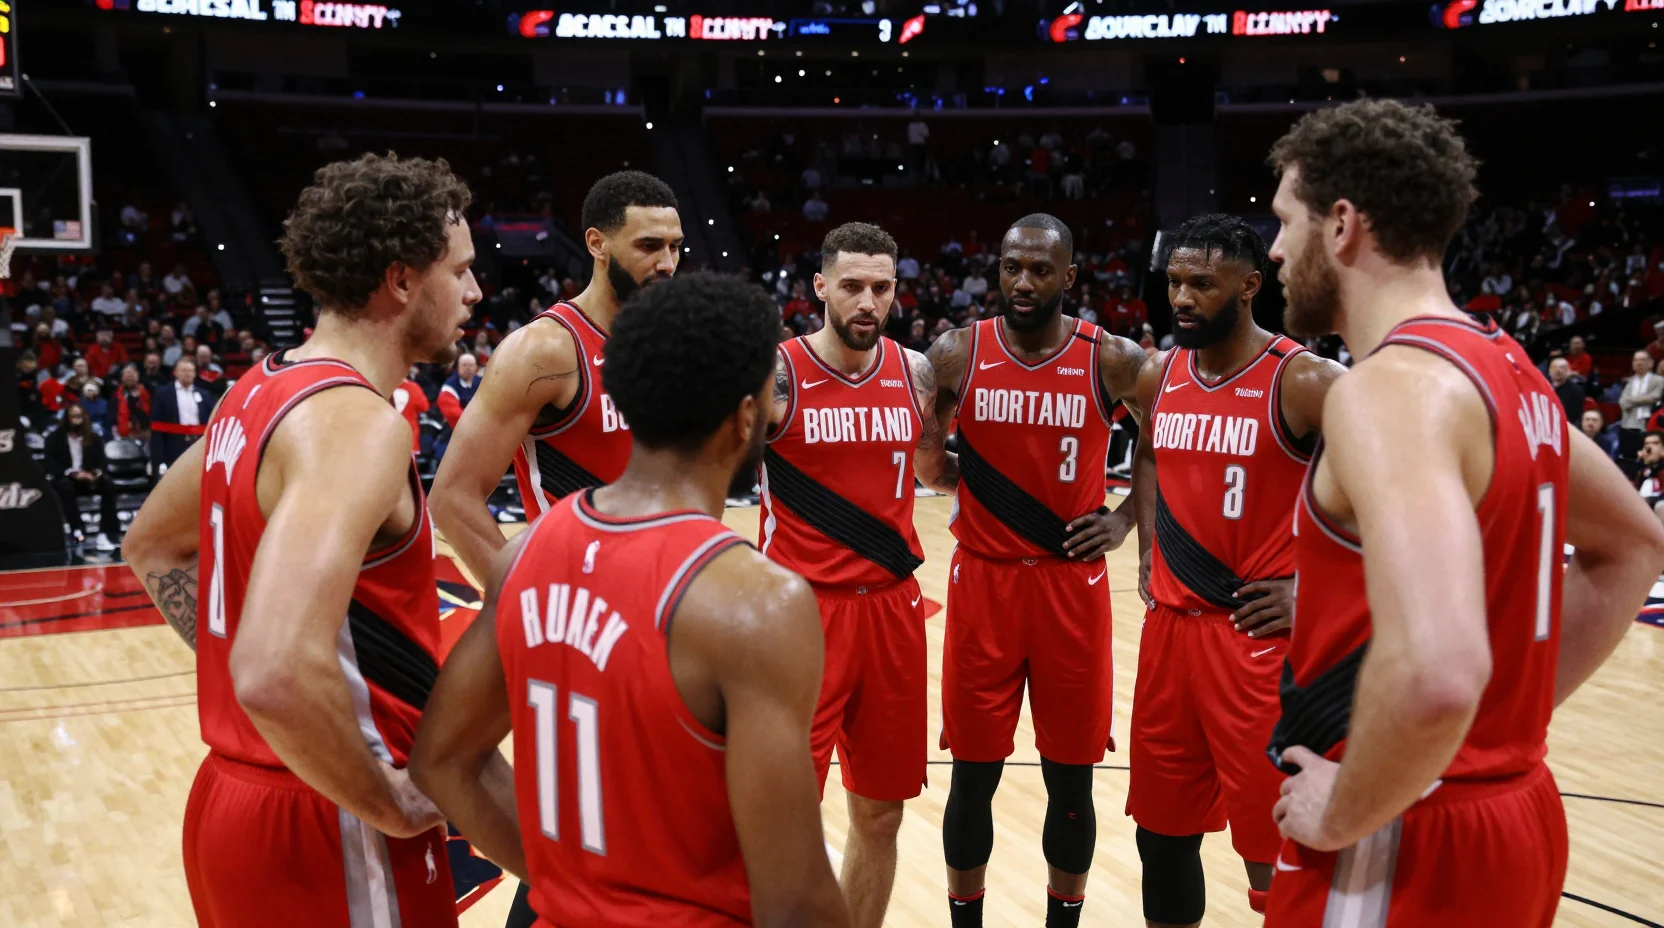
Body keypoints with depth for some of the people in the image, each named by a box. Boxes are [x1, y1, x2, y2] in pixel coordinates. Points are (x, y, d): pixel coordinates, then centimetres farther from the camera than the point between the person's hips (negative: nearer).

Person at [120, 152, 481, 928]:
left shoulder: (260, 392, 6)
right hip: (325, 828, -9)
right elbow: (280, 678, -36)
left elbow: (152, 550, 22)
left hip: (237, 796, 9)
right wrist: (391, 806, -22)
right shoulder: (356, 421, -23)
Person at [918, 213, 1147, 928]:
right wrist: (950, 473, -5)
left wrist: (1125, 517, -1)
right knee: (973, 774, 8)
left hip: (1073, 586, 0)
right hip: (982, 582, 0)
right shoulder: (956, 354, -1)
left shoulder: (1113, 361, -3)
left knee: (1070, 780, 9)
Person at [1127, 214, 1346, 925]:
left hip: (1261, 635, -6)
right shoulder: (1158, 376, 7)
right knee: (1162, 827, 16)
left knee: (1270, 848, 1)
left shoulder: (1304, 381, -12)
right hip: (1168, 626, 6)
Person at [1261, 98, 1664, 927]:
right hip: (1513, 812, 9)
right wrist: (1518, 716, 16)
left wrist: (1343, 814, -21)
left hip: (1405, 851, -9)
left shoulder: (1389, 386, -22)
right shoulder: (1509, 373, 7)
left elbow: (1436, 674, -38)